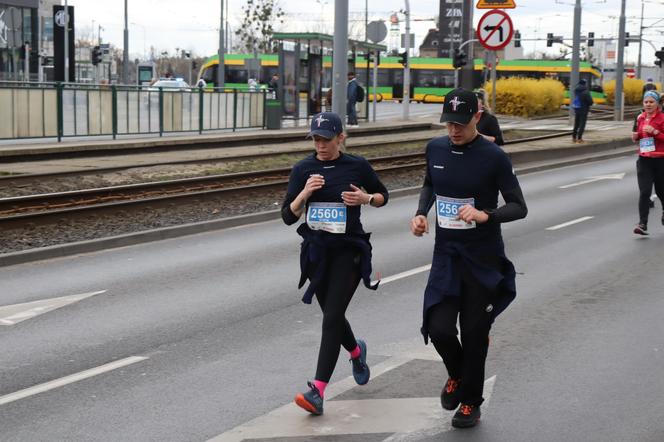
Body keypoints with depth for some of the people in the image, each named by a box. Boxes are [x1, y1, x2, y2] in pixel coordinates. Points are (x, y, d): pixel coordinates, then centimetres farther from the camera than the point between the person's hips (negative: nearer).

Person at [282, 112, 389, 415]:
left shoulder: (357, 166, -3)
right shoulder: (303, 170, 0)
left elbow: (382, 195, 13)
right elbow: (288, 217, -2)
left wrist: (366, 198, -9)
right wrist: (305, 192, -18)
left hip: (349, 251, -3)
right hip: (316, 251, 4)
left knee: (332, 317, -13)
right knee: (332, 315, 16)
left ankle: (317, 391, -15)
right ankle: (356, 352, 49)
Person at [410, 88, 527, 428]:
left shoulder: (493, 157, -13)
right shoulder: (435, 148, 1)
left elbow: (518, 207, -10)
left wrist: (485, 215, -28)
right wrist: (421, 212, 2)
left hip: (483, 259, -3)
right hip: (446, 253, 3)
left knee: (474, 334, 5)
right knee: (439, 328, -7)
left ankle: (471, 401, 27)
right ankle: (457, 375, 26)